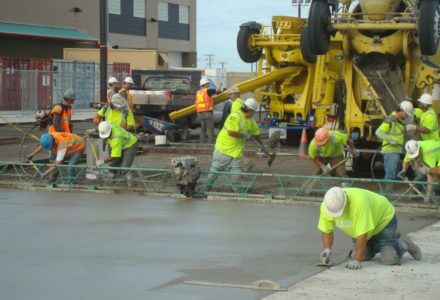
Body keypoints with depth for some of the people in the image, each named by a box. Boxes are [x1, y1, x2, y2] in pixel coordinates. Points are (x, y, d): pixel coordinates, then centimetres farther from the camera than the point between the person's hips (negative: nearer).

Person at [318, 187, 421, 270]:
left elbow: (362, 234, -40)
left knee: (389, 259, -18)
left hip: (384, 218, -7)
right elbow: (326, 231, -9)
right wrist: (327, 249, -26)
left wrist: (356, 261, -40)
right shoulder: (326, 206, -23)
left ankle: (402, 243, 14)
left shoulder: (358, 202, -42)